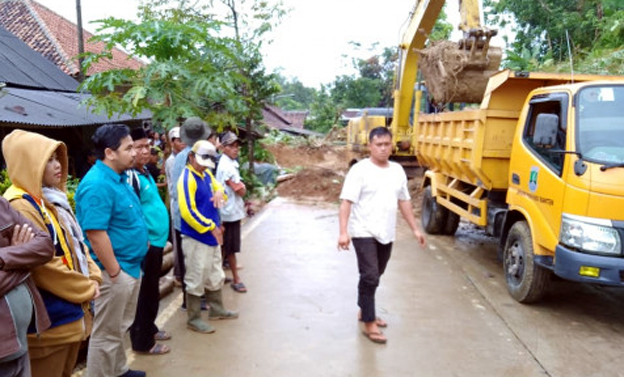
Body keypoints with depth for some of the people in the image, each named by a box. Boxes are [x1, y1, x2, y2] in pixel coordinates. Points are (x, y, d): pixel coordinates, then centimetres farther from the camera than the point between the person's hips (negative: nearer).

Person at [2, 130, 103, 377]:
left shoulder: (51, 199, 11)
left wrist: (93, 278, 1)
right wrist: (86, 289, -13)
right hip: (49, 322, -9)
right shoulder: (21, 207, -19)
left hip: (72, 315, 9)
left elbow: (75, 244, 16)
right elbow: (45, 265, -24)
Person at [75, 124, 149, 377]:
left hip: (130, 266, 10)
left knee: (120, 327, 25)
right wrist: (115, 272, -21)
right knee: (107, 334, 5)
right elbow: (95, 233, -27)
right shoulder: (97, 184, -23)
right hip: (115, 271, -10)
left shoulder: (118, 178, 9)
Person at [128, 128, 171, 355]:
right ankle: (142, 342, 15)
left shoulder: (145, 173, 12)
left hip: (156, 241, 9)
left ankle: (149, 329, 35)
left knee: (151, 291, 20)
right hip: (146, 244, -9)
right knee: (146, 293, 2)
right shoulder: (130, 176, -18)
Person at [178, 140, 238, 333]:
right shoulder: (187, 178, -18)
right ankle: (193, 319, 16)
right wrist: (211, 227, -19)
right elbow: (187, 211, -24)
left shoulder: (207, 175, 7)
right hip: (195, 237, -9)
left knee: (215, 276, 20)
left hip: (211, 235, 9)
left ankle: (216, 309, 36)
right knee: (196, 279, 3)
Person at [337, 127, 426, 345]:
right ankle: (369, 323, 1)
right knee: (369, 276, -10)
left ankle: (364, 311, 34)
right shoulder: (360, 170, -11)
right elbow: (347, 202, -15)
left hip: (386, 234, 7)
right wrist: (343, 232, -24)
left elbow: (404, 201, 16)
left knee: (376, 276, 17)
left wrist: (415, 229, 14)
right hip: (364, 233, -6)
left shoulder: (397, 171, 9)